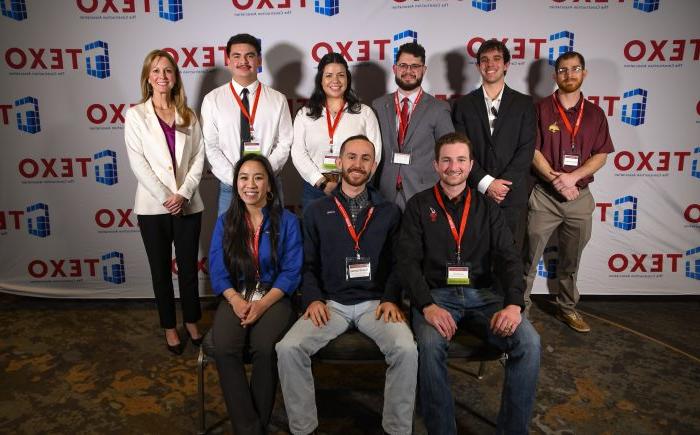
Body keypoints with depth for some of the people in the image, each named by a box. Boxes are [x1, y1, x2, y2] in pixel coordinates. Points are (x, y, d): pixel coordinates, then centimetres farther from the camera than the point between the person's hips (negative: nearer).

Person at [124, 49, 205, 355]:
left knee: (189, 268, 9)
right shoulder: (136, 115, 1)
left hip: (187, 204, 2)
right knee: (161, 270, 10)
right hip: (153, 206, -1)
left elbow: (198, 158, 1)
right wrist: (165, 197, -14)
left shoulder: (188, 115, 7)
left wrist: (183, 193, -11)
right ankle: (169, 327, 25)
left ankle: (192, 322, 28)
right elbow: (137, 162, -6)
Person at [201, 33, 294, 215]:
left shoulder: (277, 100, 5)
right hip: (229, 187, 0)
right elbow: (210, 146, -1)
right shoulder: (212, 100, 4)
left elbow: (284, 143, 1)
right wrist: (234, 178, -11)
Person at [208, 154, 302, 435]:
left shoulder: (287, 221, 2)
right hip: (235, 298, 2)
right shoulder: (225, 222, 9)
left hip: (274, 298, -2)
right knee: (224, 349, -27)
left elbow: (291, 271, -4)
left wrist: (263, 304, -17)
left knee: (265, 348, -30)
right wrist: (236, 301, -16)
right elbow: (217, 270, 3)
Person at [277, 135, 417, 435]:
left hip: (375, 302, 0)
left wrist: (391, 299, -8)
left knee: (406, 349, -27)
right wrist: (313, 299, -7)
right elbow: (308, 264, 9)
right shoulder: (316, 212, 10)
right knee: (288, 348, -22)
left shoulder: (389, 212, 11)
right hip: (330, 303, 1)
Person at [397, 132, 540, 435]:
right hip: (436, 295, -2)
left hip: (481, 295, 3)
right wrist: (428, 306, -22)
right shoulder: (418, 206, 5)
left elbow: (509, 258, 3)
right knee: (430, 345, -33)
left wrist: (513, 304, -17)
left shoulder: (487, 207, 12)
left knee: (529, 342, -22)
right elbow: (408, 262, -4)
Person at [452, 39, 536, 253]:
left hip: (512, 197, 0)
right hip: (474, 194, 0)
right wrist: (486, 183, -10)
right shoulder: (464, 104, 9)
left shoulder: (524, 103, 9)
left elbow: (526, 149, 0)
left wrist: (503, 184, -11)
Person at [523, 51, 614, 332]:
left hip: (580, 195, 3)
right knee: (529, 257, 0)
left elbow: (601, 155, 4)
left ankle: (567, 309, 28)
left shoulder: (595, 114, 8)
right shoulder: (541, 109, -1)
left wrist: (572, 177, -12)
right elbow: (532, 151, -7)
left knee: (570, 261, 14)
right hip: (544, 195, -3)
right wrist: (556, 180, -15)